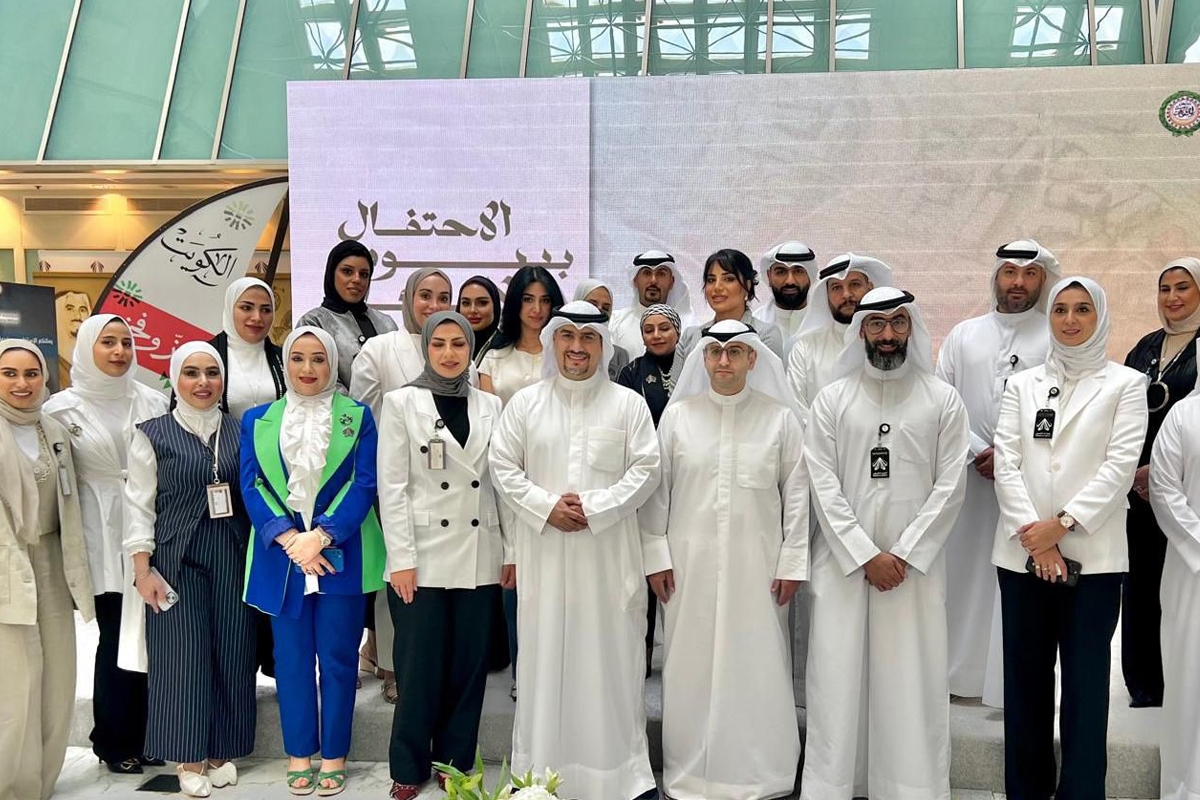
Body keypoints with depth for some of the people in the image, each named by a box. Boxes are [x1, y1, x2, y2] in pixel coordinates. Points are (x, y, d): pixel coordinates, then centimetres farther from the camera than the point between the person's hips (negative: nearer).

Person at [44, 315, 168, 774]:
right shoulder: (64, 409, 1)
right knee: (117, 638, 3)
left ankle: (148, 735, 19)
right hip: (105, 541, -2)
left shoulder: (152, 402, 7)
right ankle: (116, 743, 19)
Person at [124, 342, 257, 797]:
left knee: (231, 652, 7)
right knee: (183, 653, 1)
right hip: (177, 559, -2)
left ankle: (223, 751, 22)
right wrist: (143, 569, -7)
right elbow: (139, 506, -1)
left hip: (234, 558, 3)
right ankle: (188, 758, 16)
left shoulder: (240, 431, 7)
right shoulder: (153, 434, 0)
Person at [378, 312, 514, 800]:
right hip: (424, 557, -2)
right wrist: (401, 558, -10)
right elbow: (391, 486, -4)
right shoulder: (402, 402, 1)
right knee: (420, 668, 4)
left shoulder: (490, 406, 8)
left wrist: (511, 551, 3)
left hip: (480, 559, 3)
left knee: (469, 666, 9)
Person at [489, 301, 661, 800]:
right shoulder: (525, 403, 7)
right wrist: (546, 507, -9)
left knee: (609, 654, 3)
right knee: (545, 654, 5)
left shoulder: (628, 404, 4)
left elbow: (645, 470, -1)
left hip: (608, 551, -1)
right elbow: (503, 466, 5)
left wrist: (593, 509, -11)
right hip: (543, 549, 1)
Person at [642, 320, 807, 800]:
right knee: (692, 666, 7)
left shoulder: (780, 418, 1)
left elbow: (797, 493, 3)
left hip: (757, 563, 0)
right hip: (690, 562, 1)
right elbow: (657, 489, 4)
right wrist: (656, 555, 1)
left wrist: (793, 561, 0)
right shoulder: (677, 414, 3)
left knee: (757, 666, 4)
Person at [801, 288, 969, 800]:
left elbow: (949, 487, -1)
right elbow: (823, 485, -2)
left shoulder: (943, 400, 5)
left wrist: (904, 554, -9)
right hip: (844, 560, 0)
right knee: (837, 676, 2)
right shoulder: (832, 399, 5)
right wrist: (866, 554, -8)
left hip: (916, 561, 0)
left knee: (913, 679, 1)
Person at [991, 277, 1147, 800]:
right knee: (1025, 677, 9)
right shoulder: (1022, 384, 11)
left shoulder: (1126, 383, 5)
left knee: (1085, 680, 1)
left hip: (1091, 554, -2)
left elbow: (1120, 464, -6)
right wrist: (1033, 534, -10)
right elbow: (1005, 462, 1)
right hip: (1023, 552, 3)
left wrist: (1062, 523, -15)